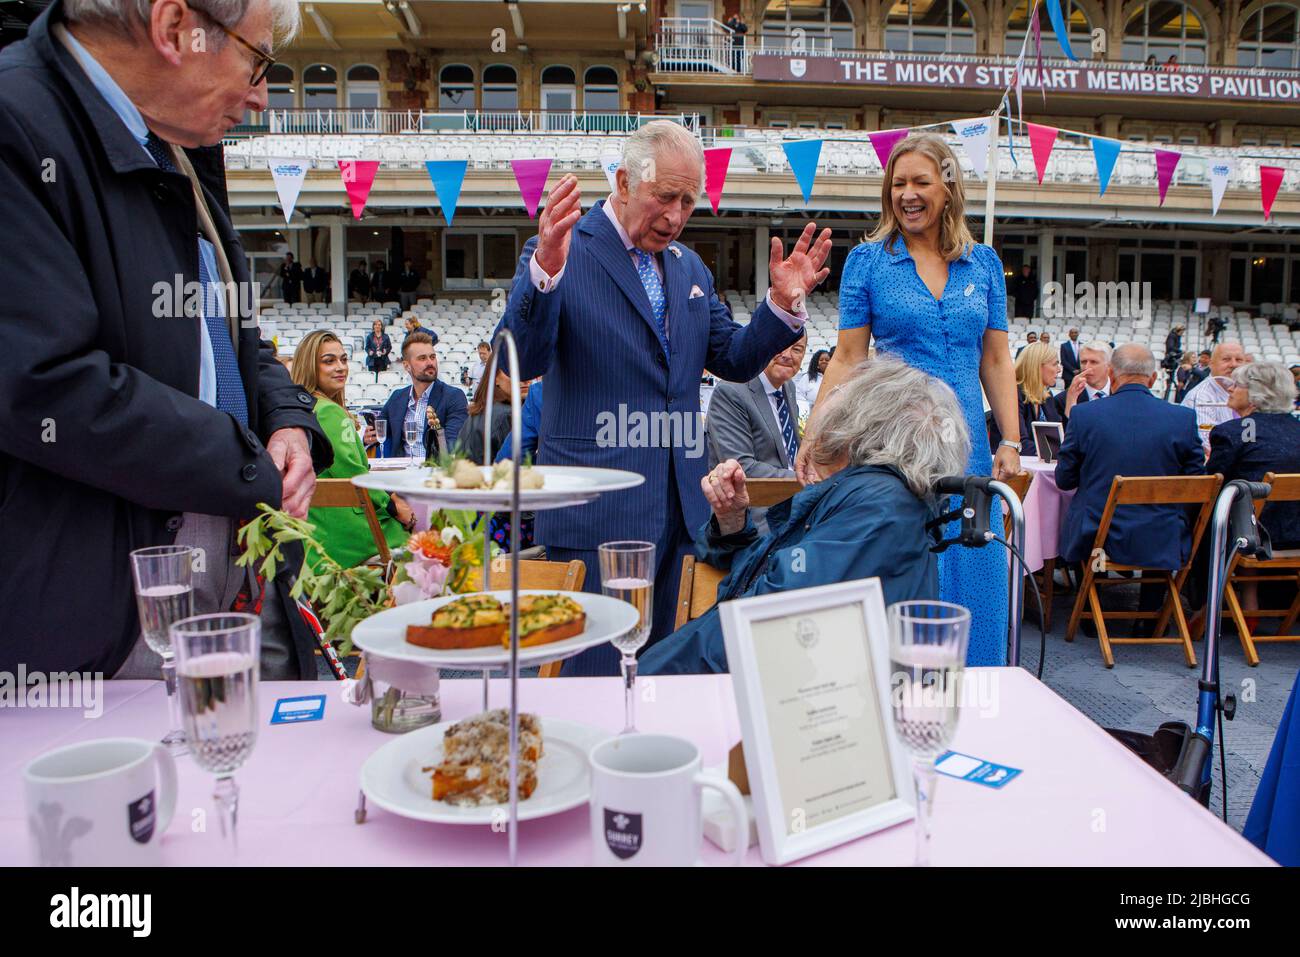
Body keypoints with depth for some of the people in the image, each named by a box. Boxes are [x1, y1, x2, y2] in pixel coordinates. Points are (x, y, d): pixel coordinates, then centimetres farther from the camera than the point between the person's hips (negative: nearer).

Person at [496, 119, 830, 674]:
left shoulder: (688, 265, 15)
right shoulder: (561, 254, -6)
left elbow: (733, 360, 17)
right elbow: (520, 362, -17)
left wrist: (784, 303, 0)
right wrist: (545, 272, -32)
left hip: (676, 504, 7)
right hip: (598, 511, -6)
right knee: (598, 668, -2)